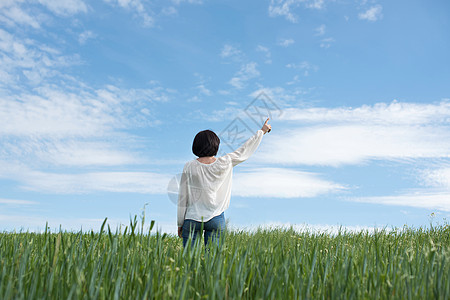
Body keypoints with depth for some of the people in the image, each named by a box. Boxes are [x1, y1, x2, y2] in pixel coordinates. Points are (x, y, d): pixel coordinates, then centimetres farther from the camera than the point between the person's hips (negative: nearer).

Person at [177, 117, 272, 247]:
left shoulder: (189, 167, -6)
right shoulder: (225, 163, -5)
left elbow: (183, 197, -2)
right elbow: (244, 151, 10)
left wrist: (180, 223, 8)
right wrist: (262, 131, 24)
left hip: (192, 218, 0)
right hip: (216, 219, 1)